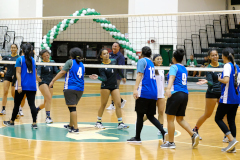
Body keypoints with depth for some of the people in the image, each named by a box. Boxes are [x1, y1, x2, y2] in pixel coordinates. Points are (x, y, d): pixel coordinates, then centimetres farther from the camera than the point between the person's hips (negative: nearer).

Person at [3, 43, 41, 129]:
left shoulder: (20, 59, -3)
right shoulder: (32, 60, 12)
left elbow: (18, 73, -11)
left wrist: (19, 85, -16)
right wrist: (37, 79, 46)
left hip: (22, 86, -4)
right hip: (32, 86, 4)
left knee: (17, 104, 8)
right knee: (32, 104, -1)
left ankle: (12, 121, 22)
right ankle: (34, 123, -8)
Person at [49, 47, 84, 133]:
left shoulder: (70, 62, -2)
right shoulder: (82, 64, 16)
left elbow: (62, 72, -11)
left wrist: (53, 81, -9)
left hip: (70, 88, -6)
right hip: (80, 89, 7)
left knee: (72, 107, -7)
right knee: (73, 107, 20)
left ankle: (75, 128, -13)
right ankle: (71, 125, 33)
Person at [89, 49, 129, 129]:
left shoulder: (114, 61, 3)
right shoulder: (101, 66, -10)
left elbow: (118, 70, 22)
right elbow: (104, 79, -19)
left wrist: (123, 77, 33)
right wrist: (97, 77, -37)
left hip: (115, 86, 4)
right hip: (105, 86, -4)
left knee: (118, 104, -3)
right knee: (103, 104, 2)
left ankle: (120, 123, -1)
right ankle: (98, 122, 16)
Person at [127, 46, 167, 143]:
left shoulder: (142, 61, -1)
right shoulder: (151, 63, 21)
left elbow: (139, 75, -13)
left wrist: (135, 89, -21)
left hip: (144, 92, -7)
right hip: (153, 93, 7)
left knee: (140, 115, 0)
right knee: (150, 116, 10)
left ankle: (137, 138, 6)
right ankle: (163, 132, -6)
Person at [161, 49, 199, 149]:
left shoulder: (174, 67, -3)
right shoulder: (184, 69, 19)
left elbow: (172, 78, -21)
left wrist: (168, 88, -37)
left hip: (176, 94, -8)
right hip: (185, 94, 8)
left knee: (170, 118, 1)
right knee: (180, 119, 13)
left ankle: (171, 142, 4)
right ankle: (193, 135, -5)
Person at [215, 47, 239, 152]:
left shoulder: (227, 66, -12)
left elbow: (226, 80, -26)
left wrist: (220, 79, -6)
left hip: (227, 98, -8)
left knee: (218, 118, 2)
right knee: (231, 120, 10)